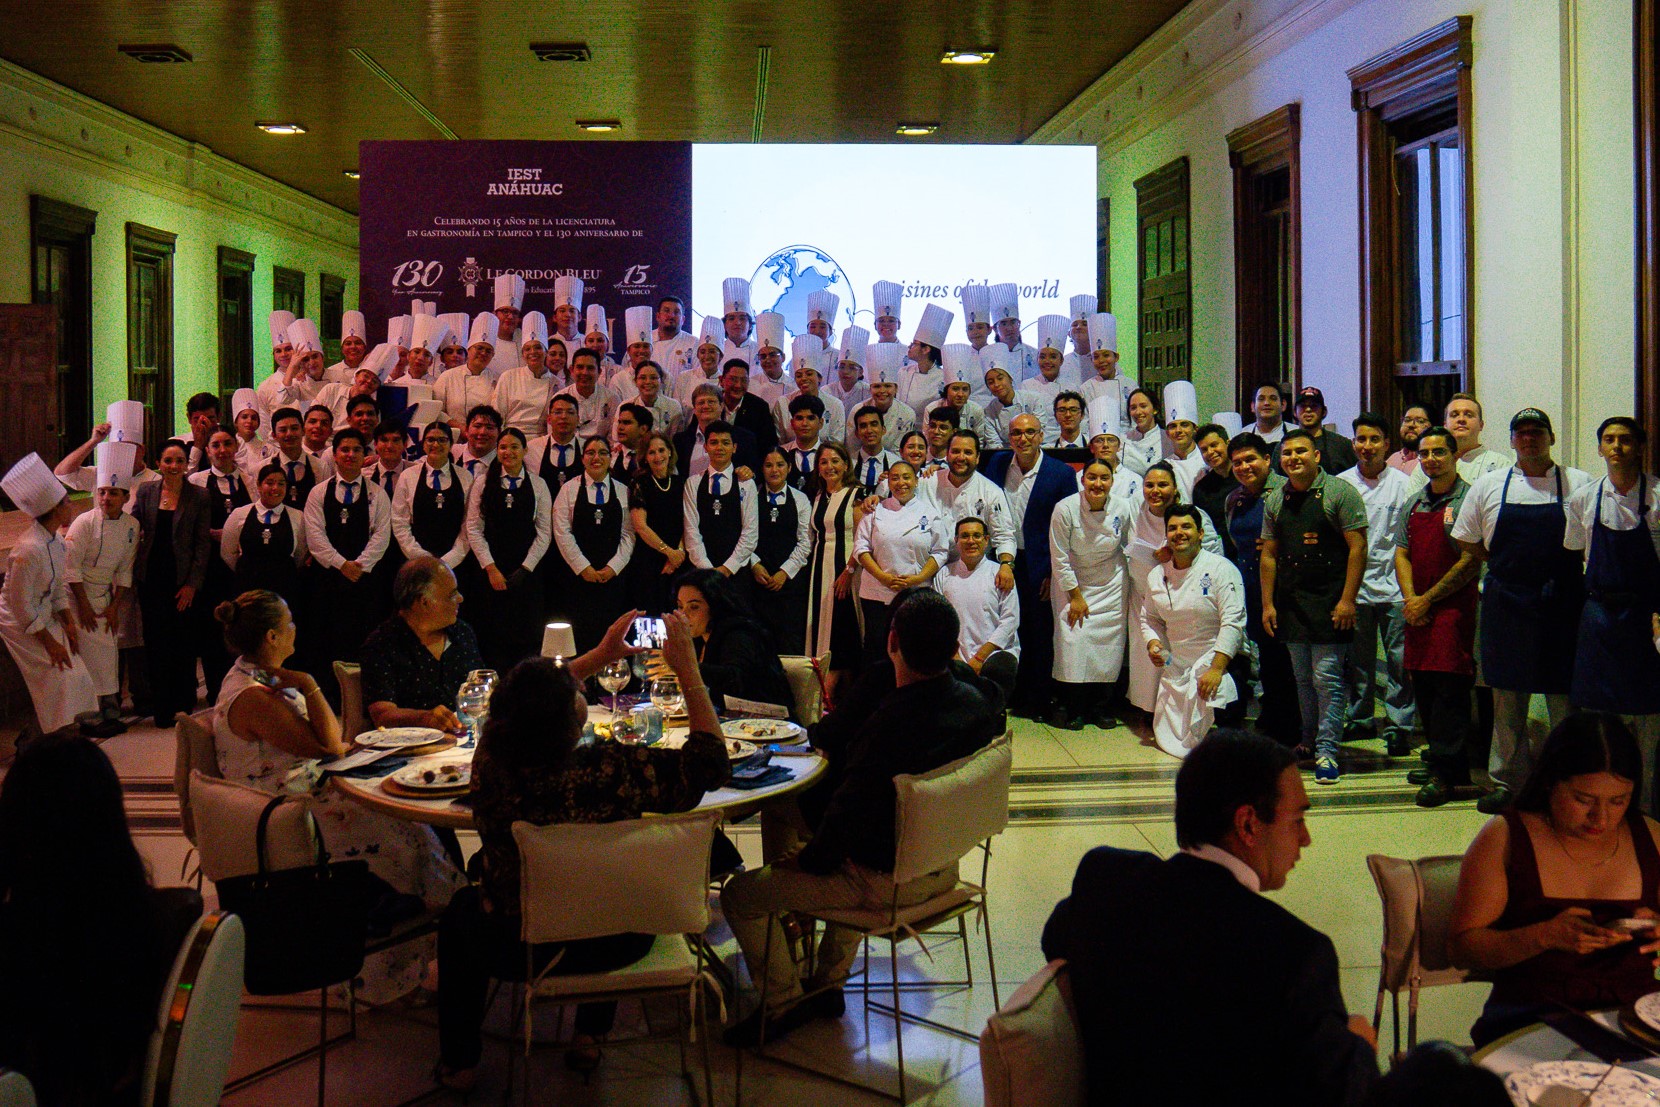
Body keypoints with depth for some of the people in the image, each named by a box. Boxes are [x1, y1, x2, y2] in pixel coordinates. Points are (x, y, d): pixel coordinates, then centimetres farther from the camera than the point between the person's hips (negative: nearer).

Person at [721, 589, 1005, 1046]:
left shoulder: (889, 724, -33)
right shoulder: (976, 700, -10)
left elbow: (846, 816, -27)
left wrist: (807, 861, -8)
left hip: (887, 883, -8)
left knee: (741, 894, 5)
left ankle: (785, 1004, 21)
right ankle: (827, 985, 41)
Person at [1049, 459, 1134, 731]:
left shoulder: (1123, 508, -10)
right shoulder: (1065, 509, -18)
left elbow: (1133, 547, 8)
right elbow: (1060, 558, -11)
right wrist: (1075, 596, -9)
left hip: (1111, 585, 2)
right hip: (1072, 582, -2)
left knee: (1109, 642, -2)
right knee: (1072, 640, -12)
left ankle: (1102, 708, 13)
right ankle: (1068, 707, 1)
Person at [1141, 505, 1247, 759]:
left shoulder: (1221, 569, -11)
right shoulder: (1157, 576, 7)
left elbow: (1233, 623, -17)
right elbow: (1150, 618, 19)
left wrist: (1216, 669, -24)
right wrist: (1153, 643, -4)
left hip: (1214, 662, -5)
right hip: (1174, 668, 6)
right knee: (1167, 739, 3)